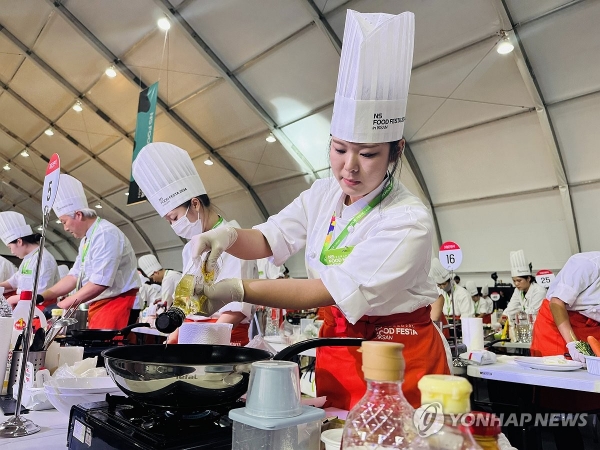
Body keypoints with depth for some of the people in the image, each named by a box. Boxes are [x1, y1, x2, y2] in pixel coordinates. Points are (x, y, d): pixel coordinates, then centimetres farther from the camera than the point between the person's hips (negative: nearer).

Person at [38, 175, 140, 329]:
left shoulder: (106, 234, -17)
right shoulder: (86, 239, 14)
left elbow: (99, 283, -22)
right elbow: (75, 276, 17)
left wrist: (63, 305, -14)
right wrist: (43, 296, 8)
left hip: (114, 303, -9)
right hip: (96, 304, 9)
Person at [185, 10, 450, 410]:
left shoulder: (409, 220, -23)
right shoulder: (325, 194, -3)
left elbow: (339, 291, -29)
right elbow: (271, 238, -1)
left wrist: (239, 290, -33)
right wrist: (229, 236, -23)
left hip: (401, 359, -4)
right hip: (337, 346, 5)